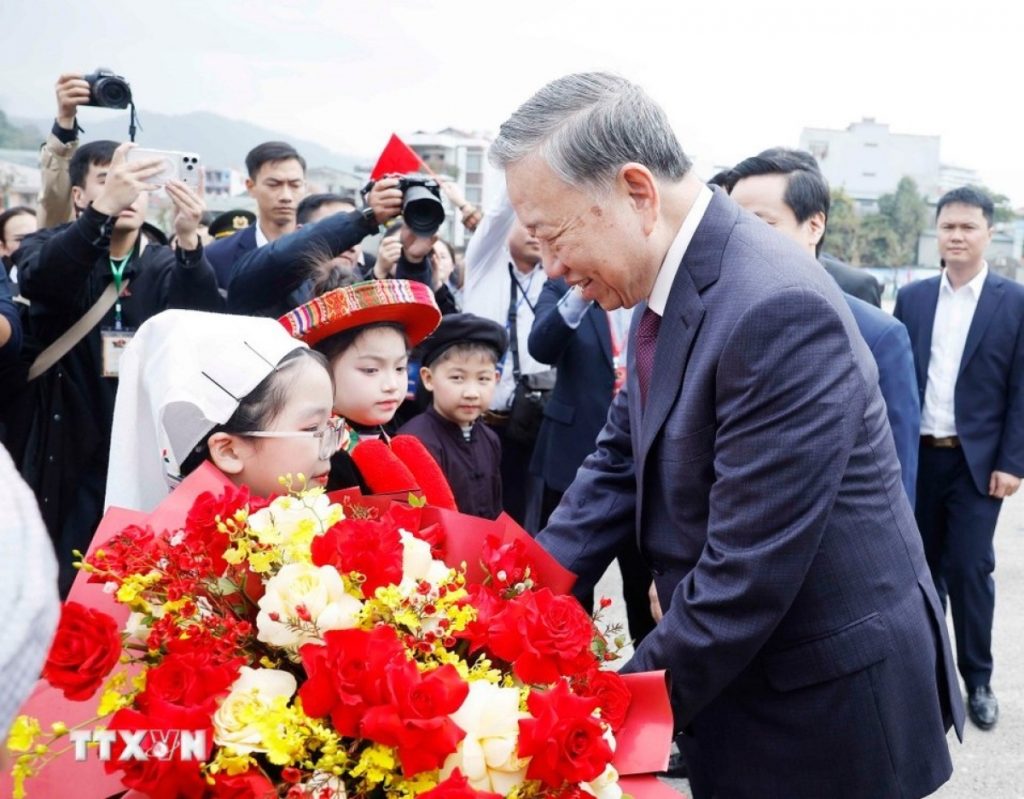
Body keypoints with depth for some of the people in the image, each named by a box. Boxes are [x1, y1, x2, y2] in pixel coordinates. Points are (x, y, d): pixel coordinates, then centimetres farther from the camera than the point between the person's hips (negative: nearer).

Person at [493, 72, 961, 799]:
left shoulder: (776, 309, -28)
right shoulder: (669, 282, 0)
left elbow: (744, 577, -28)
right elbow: (621, 461, 7)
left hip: (830, 707, -8)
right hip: (748, 680, 8)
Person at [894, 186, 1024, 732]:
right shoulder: (911, 298, 6)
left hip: (978, 462, -3)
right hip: (916, 457, 3)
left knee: (970, 570, -1)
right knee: (922, 567, 11)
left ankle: (977, 681, 14)